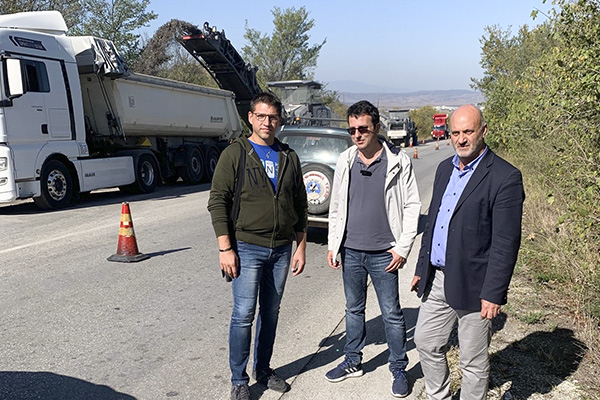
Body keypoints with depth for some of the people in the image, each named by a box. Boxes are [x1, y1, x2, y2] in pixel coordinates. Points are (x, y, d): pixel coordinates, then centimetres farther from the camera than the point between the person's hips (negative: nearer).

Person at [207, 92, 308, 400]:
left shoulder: (289, 158, 9)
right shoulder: (235, 154, -4)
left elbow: (300, 204, 12)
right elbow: (217, 202, -7)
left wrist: (301, 247, 8)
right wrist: (225, 248, -13)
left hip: (281, 250, 4)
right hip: (247, 248, -4)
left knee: (271, 313, 14)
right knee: (243, 315, -1)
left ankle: (263, 369, 30)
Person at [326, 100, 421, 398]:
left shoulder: (398, 161, -7)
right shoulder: (345, 161, 4)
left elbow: (411, 206, -4)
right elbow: (336, 207, 10)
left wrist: (402, 248, -9)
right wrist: (332, 245, 7)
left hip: (383, 253, -3)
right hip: (350, 251, 4)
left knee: (391, 314, 6)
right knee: (354, 309, 17)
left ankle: (399, 370, 24)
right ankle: (353, 362, 33)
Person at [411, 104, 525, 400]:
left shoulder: (505, 178, -14)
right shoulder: (445, 168, 9)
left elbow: (506, 242, -16)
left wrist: (493, 293, -18)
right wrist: (422, 268, 16)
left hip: (472, 286, -7)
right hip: (436, 280, 7)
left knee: (473, 362, 9)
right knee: (425, 343, 18)